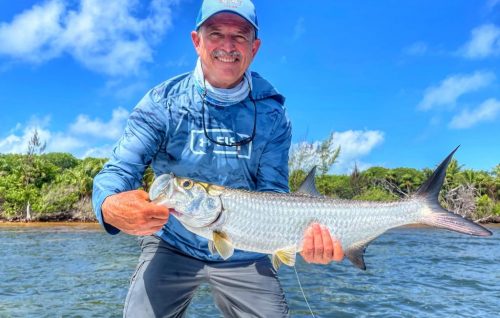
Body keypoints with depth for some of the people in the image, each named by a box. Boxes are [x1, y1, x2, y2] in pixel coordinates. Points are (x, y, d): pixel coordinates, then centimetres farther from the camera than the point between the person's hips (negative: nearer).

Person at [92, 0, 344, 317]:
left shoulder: (271, 115, -8)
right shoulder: (162, 103, -10)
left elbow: (272, 194, -10)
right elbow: (119, 170, -15)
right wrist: (111, 207, -38)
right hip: (171, 245, 0)